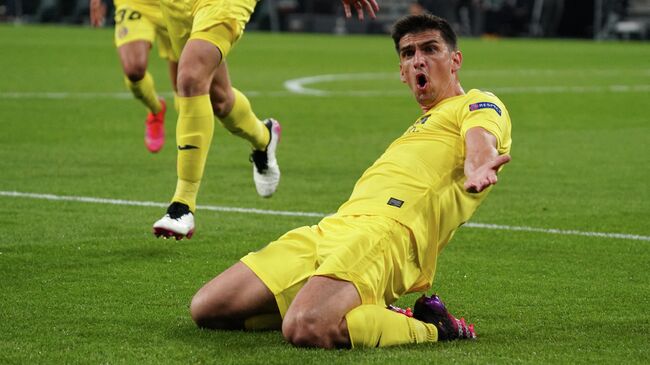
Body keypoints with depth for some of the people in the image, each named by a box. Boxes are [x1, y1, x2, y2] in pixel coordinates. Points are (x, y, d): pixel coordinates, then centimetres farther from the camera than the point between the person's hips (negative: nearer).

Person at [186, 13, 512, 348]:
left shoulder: (481, 104, 10)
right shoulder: (423, 125, 36)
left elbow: (480, 141, -15)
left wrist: (478, 169, -39)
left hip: (386, 229, -9)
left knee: (306, 330, -37)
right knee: (206, 308, 0)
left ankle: (432, 327, -12)